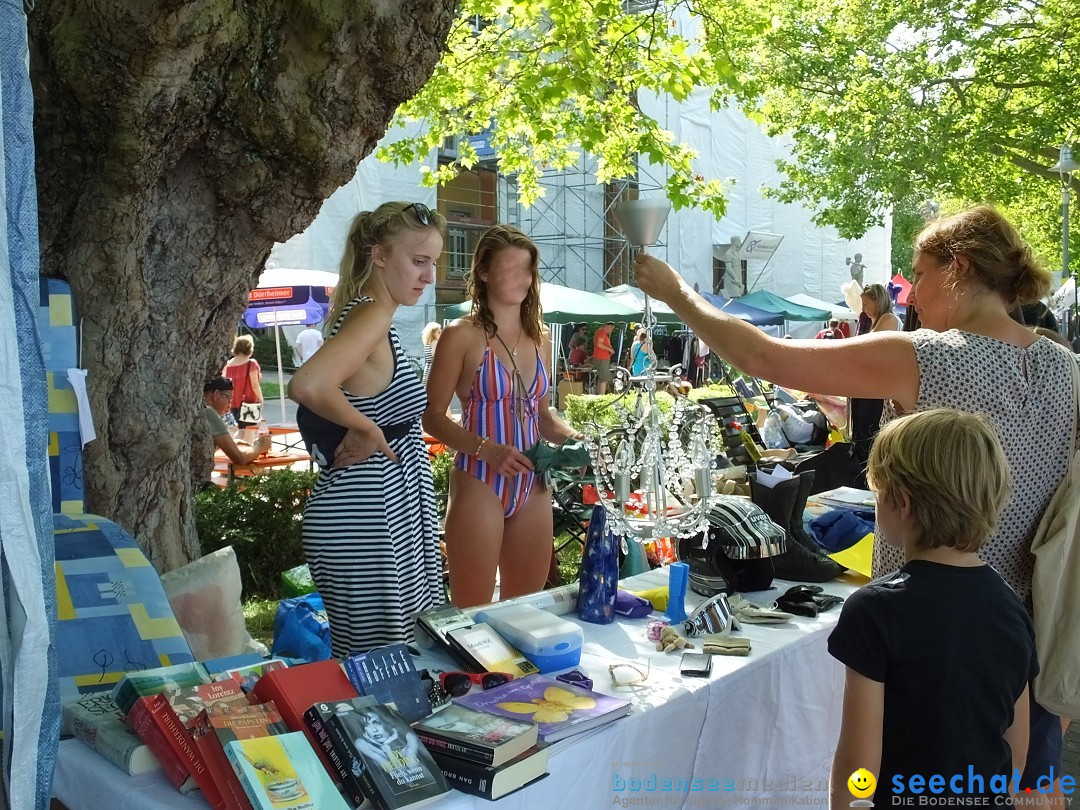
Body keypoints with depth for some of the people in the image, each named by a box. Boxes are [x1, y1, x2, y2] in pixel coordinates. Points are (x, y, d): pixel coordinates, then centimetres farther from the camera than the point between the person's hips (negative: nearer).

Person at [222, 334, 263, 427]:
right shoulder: (251, 363, -9)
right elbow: (255, 385, -13)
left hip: (233, 404, 6)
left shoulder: (228, 365, 5)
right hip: (248, 403, -5)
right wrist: (260, 399, -2)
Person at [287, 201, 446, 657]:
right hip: (366, 522, -10)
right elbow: (307, 385, -34)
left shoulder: (361, 313, 12)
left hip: (382, 514, 10)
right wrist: (366, 428, -20)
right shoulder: (373, 315, -17)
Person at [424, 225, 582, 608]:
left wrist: (572, 437, 0)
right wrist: (486, 449, -22)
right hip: (478, 485, -6)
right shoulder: (462, 335, -7)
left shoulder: (540, 338, 11)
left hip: (533, 488, 6)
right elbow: (432, 416, -9)